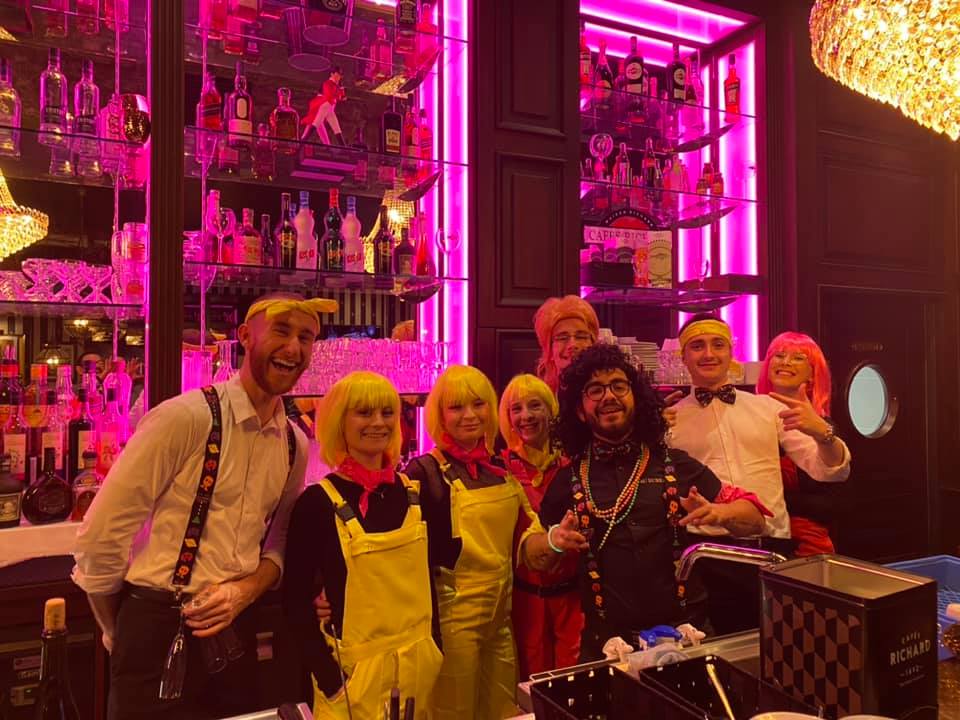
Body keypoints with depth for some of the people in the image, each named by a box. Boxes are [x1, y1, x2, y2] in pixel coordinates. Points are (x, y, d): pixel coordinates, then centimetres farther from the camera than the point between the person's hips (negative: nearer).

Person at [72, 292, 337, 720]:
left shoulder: (295, 446, 2)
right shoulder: (185, 416, -17)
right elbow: (101, 533, -14)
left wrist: (245, 590, -10)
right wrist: (120, 632, 0)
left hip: (234, 633, 6)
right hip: (159, 633, -6)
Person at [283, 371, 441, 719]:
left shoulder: (414, 492, 0)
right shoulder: (318, 502, -13)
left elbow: (427, 574, 9)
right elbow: (296, 600, -10)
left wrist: (435, 647, 5)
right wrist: (330, 680, -13)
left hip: (419, 662, 5)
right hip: (357, 669, -4)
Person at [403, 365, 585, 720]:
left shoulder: (501, 469, 5)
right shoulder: (425, 472, -13)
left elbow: (519, 538, 6)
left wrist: (552, 540, -13)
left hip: (502, 611, 6)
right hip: (452, 615, -5)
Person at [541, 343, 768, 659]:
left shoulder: (675, 465, 1)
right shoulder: (568, 480, 0)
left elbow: (755, 518, 4)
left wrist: (718, 513, -17)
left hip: (683, 631, 1)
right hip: (606, 641, 0)